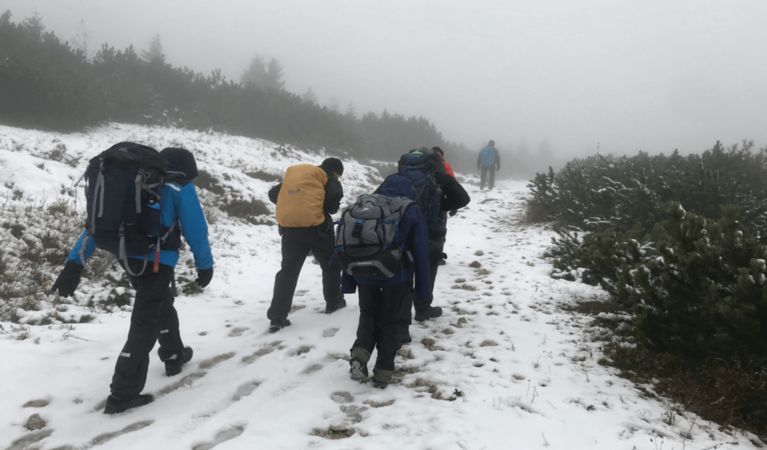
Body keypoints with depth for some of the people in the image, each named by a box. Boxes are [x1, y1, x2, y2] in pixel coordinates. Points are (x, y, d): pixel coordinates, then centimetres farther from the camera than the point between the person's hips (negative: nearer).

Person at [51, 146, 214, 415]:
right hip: (157, 261, -7)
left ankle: (174, 356, 43)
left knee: (162, 305, 27)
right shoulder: (179, 187, -4)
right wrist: (205, 266, 6)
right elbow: (195, 230, -7)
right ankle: (122, 395, -1)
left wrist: (74, 264, 7)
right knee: (144, 325, -2)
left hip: (129, 257, 7)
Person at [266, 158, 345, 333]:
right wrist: (329, 210, 4)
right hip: (316, 227, -4)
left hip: (289, 228, 5)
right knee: (331, 264, 19)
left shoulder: (292, 175, 21)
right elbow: (335, 196, -16)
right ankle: (333, 301, 29)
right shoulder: (329, 179, 4)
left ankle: (277, 317, -2)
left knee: (288, 270, 5)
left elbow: (273, 194, 20)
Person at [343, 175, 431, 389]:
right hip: (396, 274, -2)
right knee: (389, 321, 14)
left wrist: (348, 281, 14)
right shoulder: (412, 211, 2)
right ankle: (383, 372, 12)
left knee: (368, 315, 21)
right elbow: (421, 252, -1)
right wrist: (423, 290, 4)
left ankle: (359, 353, -2)